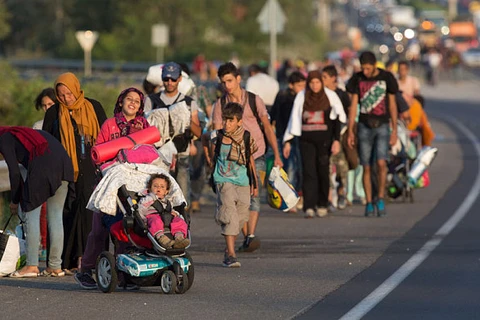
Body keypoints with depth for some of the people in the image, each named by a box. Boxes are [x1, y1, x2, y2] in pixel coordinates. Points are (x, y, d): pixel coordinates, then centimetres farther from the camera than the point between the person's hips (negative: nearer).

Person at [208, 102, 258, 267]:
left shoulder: (246, 138, 4)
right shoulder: (217, 137, -1)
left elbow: (250, 161, 13)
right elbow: (213, 159, 12)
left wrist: (254, 183, 16)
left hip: (243, 182, 3)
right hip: (224, 181, -3)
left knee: (240, 217, 8)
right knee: (229, 215, -16)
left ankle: (228, 251, 27)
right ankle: (231, 255, -19)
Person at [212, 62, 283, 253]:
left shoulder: (254, 100, 0)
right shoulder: (220, 105, 3)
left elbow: (267, 127, 2)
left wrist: (276, 155, -3)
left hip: (256, 157, -2)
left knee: (253, 196, -15)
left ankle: (251, 236, -24)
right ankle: (246, 239, 9)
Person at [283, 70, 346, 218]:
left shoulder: (331, 96, 2)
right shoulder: (301, 97, 7)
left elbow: (338, 119, 2)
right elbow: (294, 119, 11)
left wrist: (337, 140, -7)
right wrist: (287, 141, 8)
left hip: (324, 139, -1)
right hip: (306, 140, 1)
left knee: (323, 172, 4)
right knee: (308, 172, -9)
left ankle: (322, 205, 19)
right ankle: (309, 207, -15)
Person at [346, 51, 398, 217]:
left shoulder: (386, 78, 0)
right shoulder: (357, 79, 3)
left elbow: (392, 104, 5)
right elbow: (353, 105, 5)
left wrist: (395, 130, 2)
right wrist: (350, 131, 0)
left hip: (382, 126, -1)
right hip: (364, 127, 2)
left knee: (381, 163, -17)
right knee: (366, 167, 2)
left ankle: (381, 199, -5)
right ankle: (369, 204, 9)